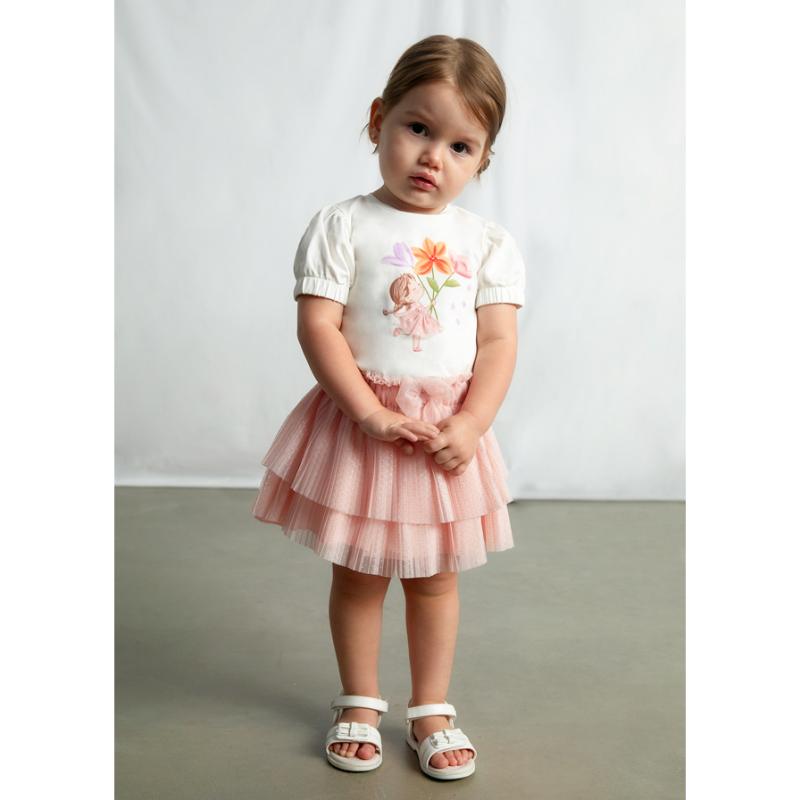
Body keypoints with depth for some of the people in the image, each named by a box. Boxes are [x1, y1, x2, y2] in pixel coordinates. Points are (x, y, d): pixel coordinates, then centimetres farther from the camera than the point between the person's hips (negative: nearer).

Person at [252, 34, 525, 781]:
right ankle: (359, 703, 33)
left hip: (449, 432, 2)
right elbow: (318, 327, -13)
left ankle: (431, 708, 32)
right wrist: (374, 414, -20)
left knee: (435, 577, 14)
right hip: (359, 425, -2)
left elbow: (498, 343, -2)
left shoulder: (488, 242, 1)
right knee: (358, 574, 13)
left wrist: (470, 424, -16)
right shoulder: (342, 226, -8)